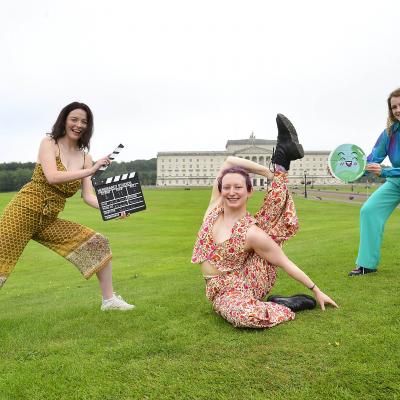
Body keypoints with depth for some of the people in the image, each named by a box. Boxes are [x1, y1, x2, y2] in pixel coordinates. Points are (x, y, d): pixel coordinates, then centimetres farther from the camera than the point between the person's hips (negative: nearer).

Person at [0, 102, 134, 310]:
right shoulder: (49, 143, -4)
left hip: (49, 220, 5)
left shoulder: (85, 157, 7)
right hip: (25, 210, -5)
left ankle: (109, 300, 8)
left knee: (98, 243, -2)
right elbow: (52, 177, -22)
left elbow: (88, 196, 1)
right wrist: (91, 170, -26)